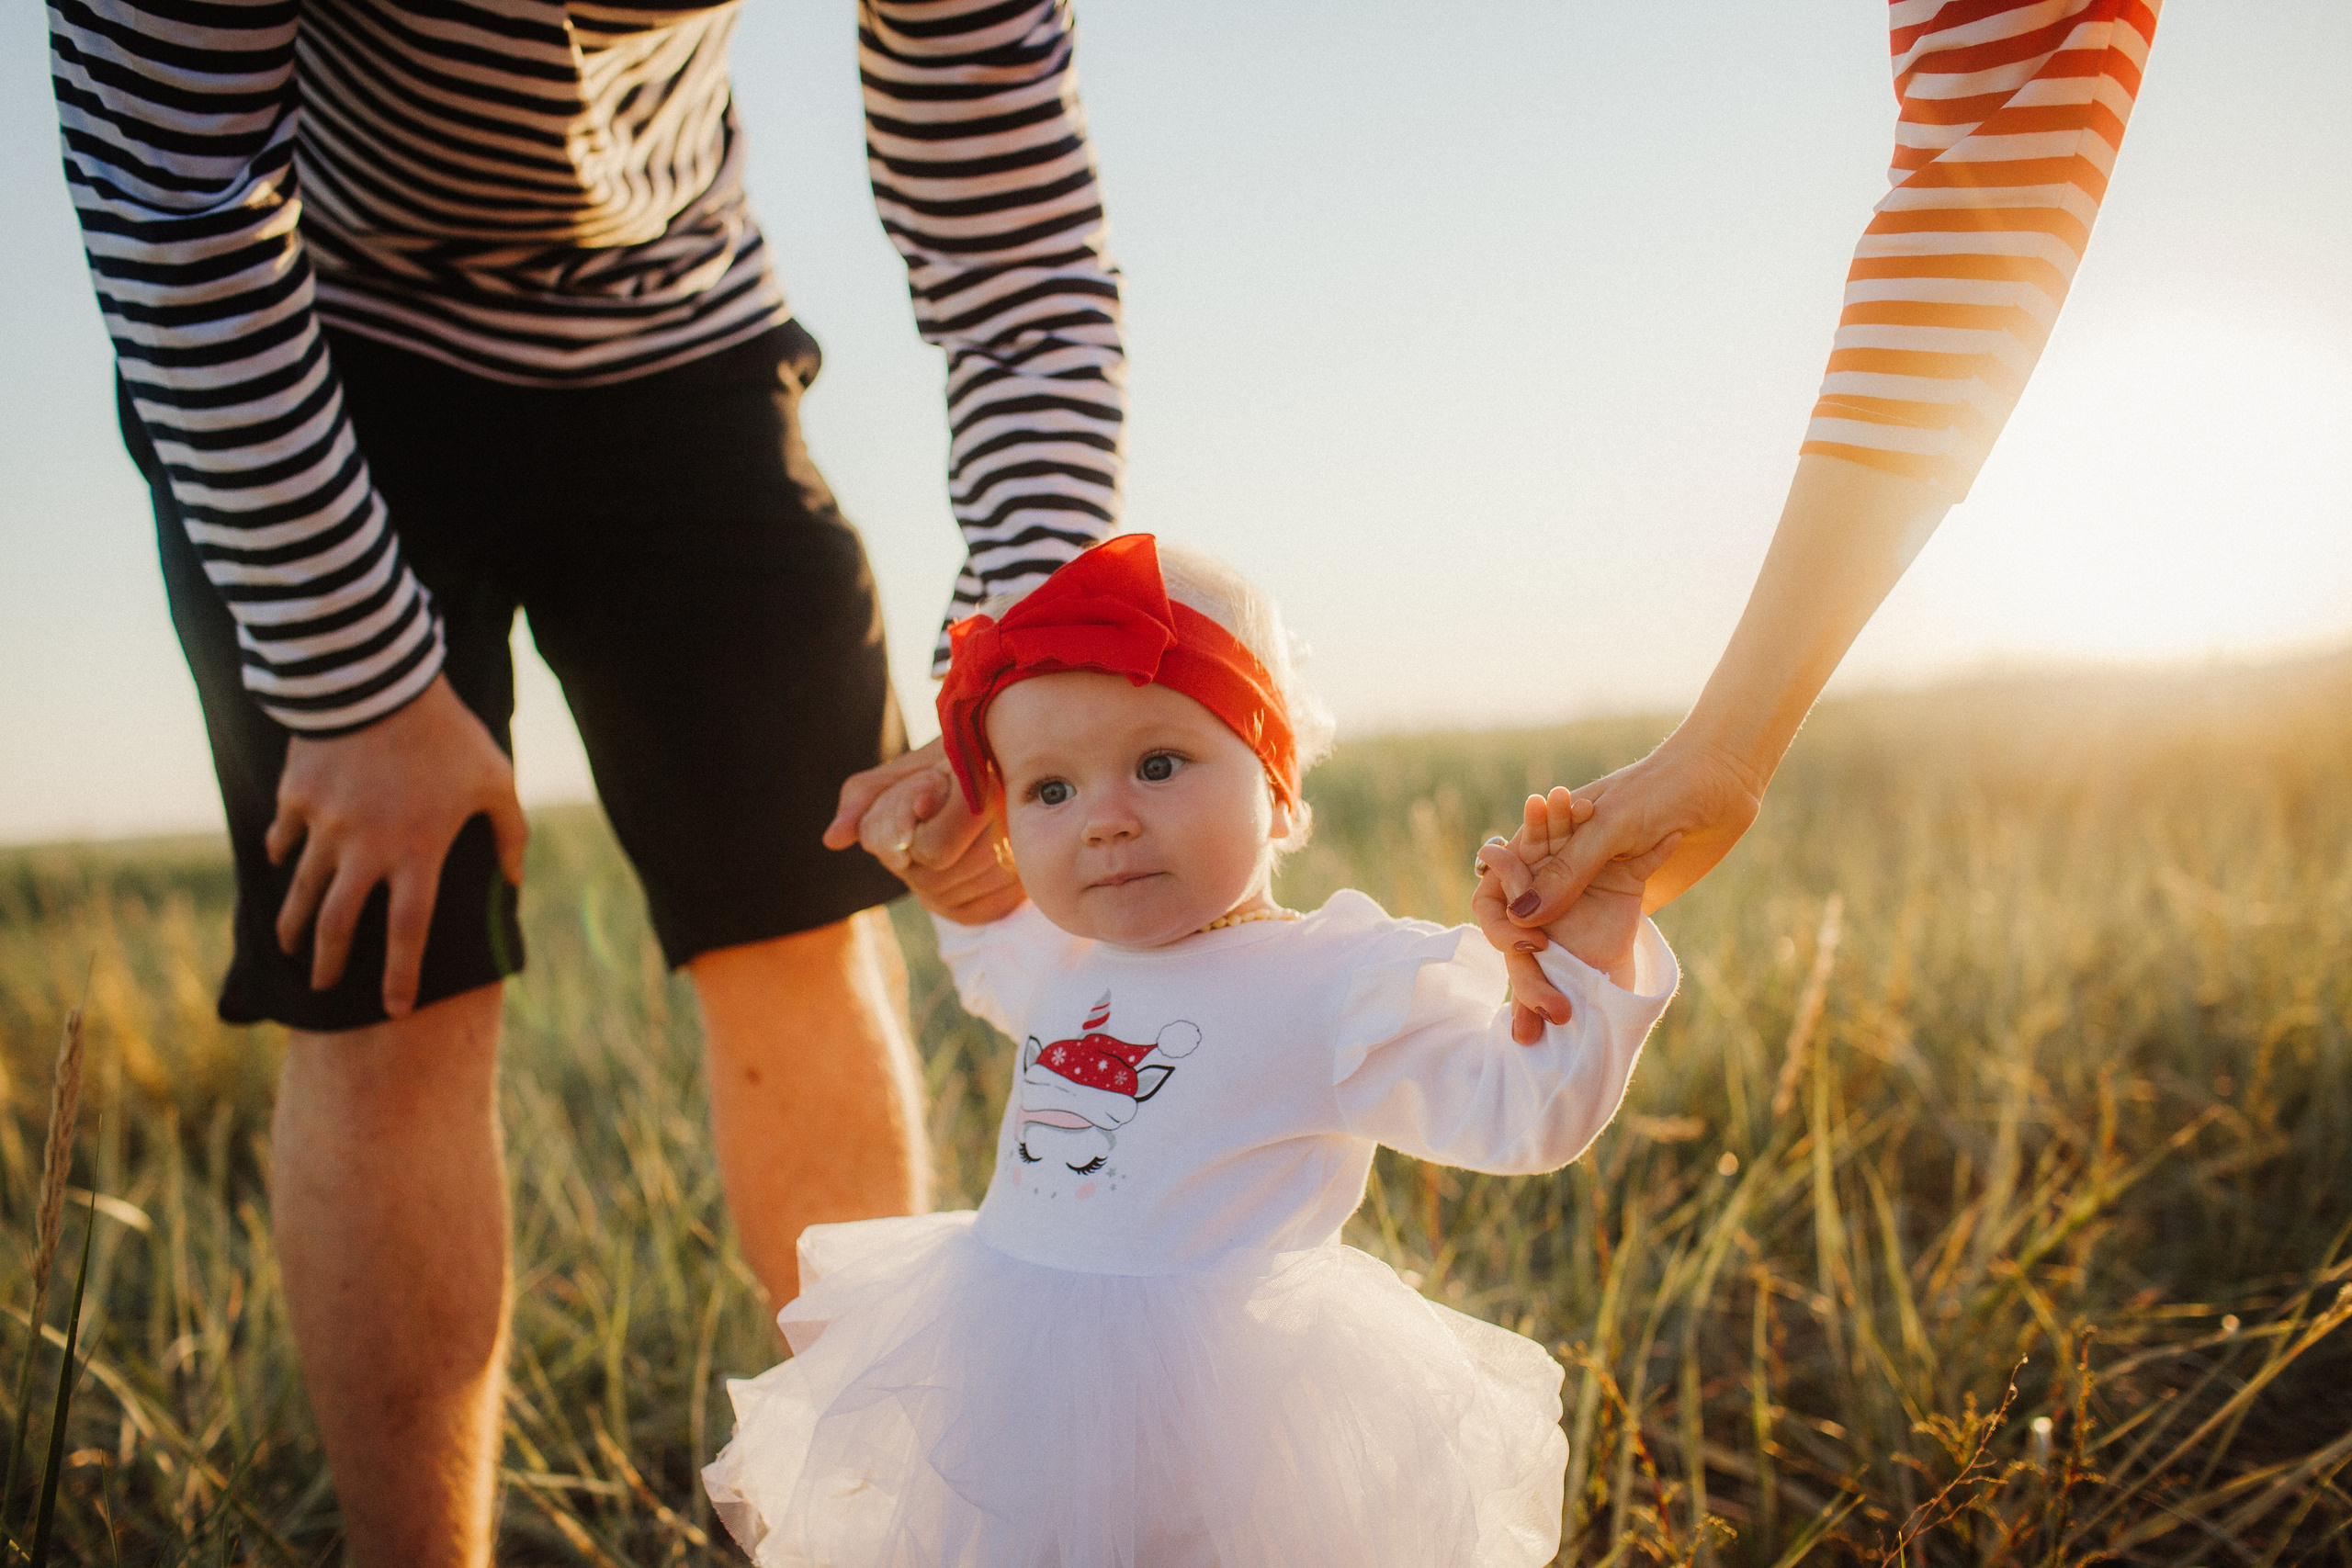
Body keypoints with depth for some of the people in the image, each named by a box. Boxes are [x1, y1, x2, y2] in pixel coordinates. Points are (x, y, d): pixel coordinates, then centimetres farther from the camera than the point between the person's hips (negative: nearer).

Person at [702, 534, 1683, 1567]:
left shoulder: (1338, 986, -15)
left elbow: (1520, 1108, -20)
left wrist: (1585, 956, -31)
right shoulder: (1052, 960, 6)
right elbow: (986, 963, 32)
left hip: (1216, 1423, -6)